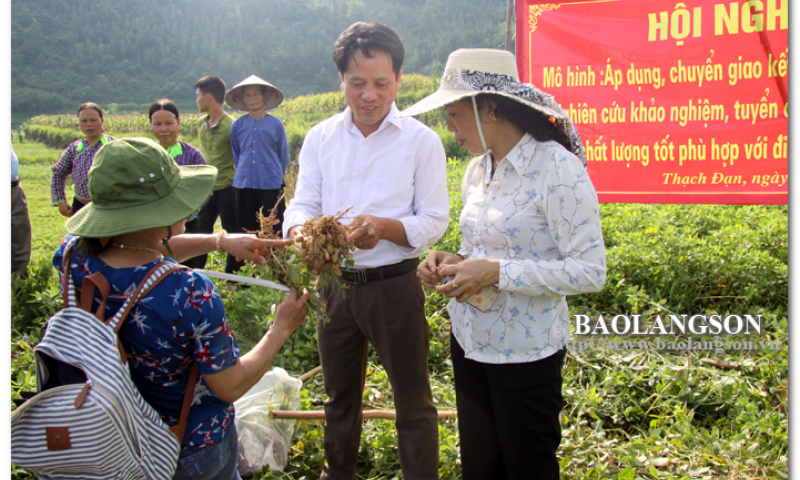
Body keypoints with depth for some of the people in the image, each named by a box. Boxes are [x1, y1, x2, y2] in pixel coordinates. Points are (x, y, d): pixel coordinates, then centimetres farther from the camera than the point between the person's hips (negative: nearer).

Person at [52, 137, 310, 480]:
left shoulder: (73, 258, -19)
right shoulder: (190, 294, -36)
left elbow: (142, 250, 3)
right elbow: (231, 386, -22)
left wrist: (221, 241, -1)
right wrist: (282, 328, -10)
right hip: (193, 451, -4)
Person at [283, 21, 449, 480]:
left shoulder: (421, 141, -6)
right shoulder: (320, 138, 4)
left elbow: (435, 220, -8)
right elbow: (303, 203, 0)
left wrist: (383, 227, -28)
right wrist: (301, 230, -25)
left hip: (394, 285, -3)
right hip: (334, 283, 4)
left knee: (413, 399, 7)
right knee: (340, 393, 21)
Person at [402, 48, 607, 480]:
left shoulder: (557, 168, -17)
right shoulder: (478, 169, 7)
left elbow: (590, 271, -20)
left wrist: (496, 273, -25)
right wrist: (454, 262, -2)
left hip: (524, 353, -7)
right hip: (470, 341, 7)